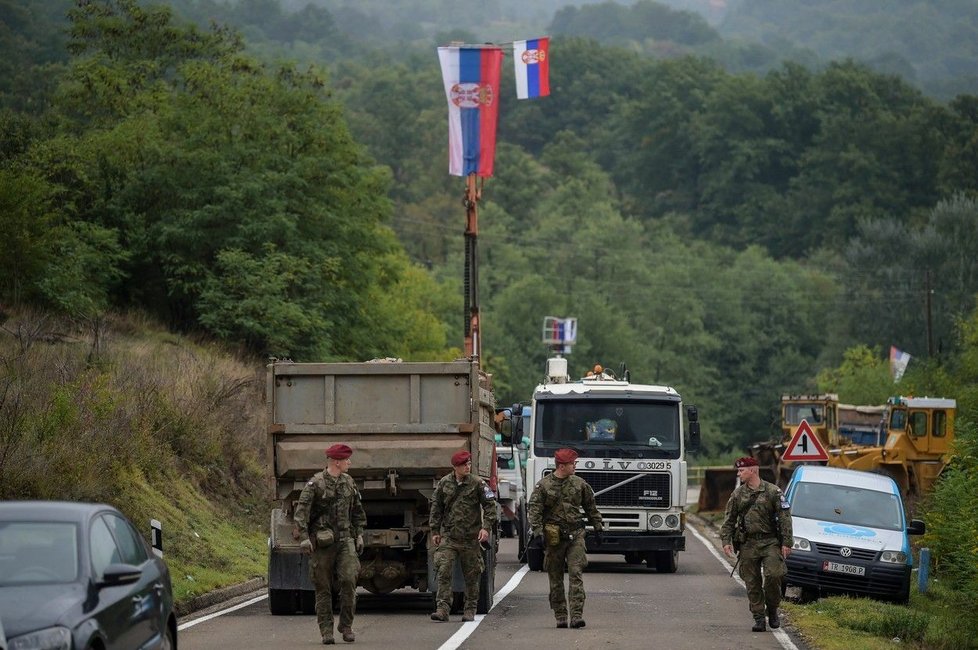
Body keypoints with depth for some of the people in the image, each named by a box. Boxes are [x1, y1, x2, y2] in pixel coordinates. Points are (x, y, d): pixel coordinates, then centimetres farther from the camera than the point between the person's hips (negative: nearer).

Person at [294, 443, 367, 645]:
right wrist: (304, 537, -21)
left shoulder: (348, 482, 12)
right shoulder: (315, 484, -6)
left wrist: (359, 534, 19)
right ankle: (326, 631, 6)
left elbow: (357, 511, 24)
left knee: (349, 579, -12)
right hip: (322, 542, -4)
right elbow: (301, 512, -12)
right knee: (323, 587, 0)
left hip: (345, 539, 4)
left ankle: (346, 626, -1)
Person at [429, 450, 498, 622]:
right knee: (444, 571, -12)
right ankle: (442, 609, -13)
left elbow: (490, 505, -1)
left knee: (471, 576, 7)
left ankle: (470, 610, 19)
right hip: (448, 536, 1)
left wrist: (486, 527, -12)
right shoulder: (444, 483, 3)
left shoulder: (477, 484, -3)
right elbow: (436, 507, 11)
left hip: (471, 538, -1)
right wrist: (435, 531, 8)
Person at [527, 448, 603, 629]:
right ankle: (560, 617, 12)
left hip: (575, 535, 1)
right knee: (556, 578, 5)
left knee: (576, 574, -10)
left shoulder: (579, 484, 8)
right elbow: (534, 510, -6)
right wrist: (538, 532, -17)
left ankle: (577, 616, -15)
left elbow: (591, 507, 18)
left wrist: (597, 528, 18)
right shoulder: (544, 485, -2)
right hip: (553, 537, -1)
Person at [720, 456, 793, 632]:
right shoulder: (738, 494, 9)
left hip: (770, 542, -3)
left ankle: (772, 610, 6)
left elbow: (785, 518, -2)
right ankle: (759, 618, 7)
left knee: (773, 575, -16)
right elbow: (729, 520, 10)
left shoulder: (773, 492, 0)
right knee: (752, 583, 1)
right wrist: (726, 540, -3)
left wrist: (787, 543, -8)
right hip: (747, 544, 3)